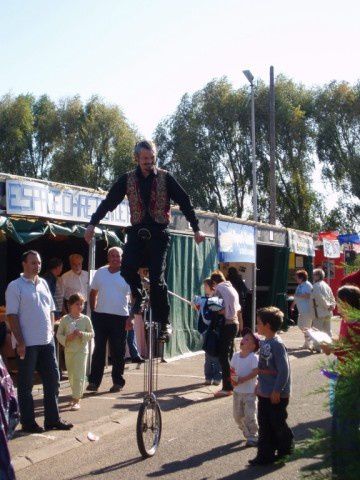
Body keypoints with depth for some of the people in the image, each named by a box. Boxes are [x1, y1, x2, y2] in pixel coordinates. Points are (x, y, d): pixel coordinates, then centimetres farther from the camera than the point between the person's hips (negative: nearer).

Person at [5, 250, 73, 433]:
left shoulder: (43, 283, 12)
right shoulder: (15, 286, -7)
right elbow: (12, 315, -11)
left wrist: (52, 332, 9)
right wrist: (20, 342, -15)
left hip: (47, 342, 7)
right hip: (27, 344, -6)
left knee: (52, 379, 10)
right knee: (26, 384, 3)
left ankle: (52, 419, 19)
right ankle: (28, 422, 12)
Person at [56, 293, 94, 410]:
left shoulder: (85, 319, -3)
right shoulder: (65, 319, -1)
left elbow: (91, 334, 1)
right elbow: (59, 334, 3)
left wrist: (82, 334, -17)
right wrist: (67, 338, -16)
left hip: (81, 350, -3)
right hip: (69, 350, 3)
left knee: (79, 376, -7)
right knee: (71, 376, 13)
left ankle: (76, 400, -5)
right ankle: (76, 396, 29)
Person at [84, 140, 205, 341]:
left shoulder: (165, 178, 1)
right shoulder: (128, 179, 7)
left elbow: (184, 201, 2)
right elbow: (109, 201, 8)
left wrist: (196, 228, -4)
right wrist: (93, 224, 2)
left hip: (159, 232, -2)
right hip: (137, 231, 2)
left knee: (157, 277, -11)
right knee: (127, 267, -19)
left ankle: (165, 322, -2)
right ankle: (138, 296, 11)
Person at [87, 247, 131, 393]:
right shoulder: (100, 272, 7)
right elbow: (93, 292, 14)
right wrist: (93, 311, 7)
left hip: (120, 317, -2)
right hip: (100, 316, 2)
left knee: (118, 352, 5)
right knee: (99, 349, 6)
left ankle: (118, 382, 15)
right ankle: (94, 381, 11)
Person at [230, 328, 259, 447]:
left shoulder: (254, 358, -15)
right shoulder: (236, 356, 4)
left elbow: (255, 372, -21)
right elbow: (232, 370, 9)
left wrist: (242, 380, -25)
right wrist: (232, 378, -11)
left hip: (250, 392, -6)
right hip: (237, 391, 6)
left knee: (249, 416, -4)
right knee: (238, 415, 13)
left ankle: (252, 437, 10)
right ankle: (247, 433, 32)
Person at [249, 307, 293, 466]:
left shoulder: (277, 344, -21)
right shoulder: (264, 342, 6)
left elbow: (284, 370, -22)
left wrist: (277, 391, -20)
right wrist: (260, 384, 19)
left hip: (277, 395, -8)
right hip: (264, 393, 8)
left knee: (278, 423, 6)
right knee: (264, 425, 11)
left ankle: (285, 447, 27)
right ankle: (265, 455, 19)